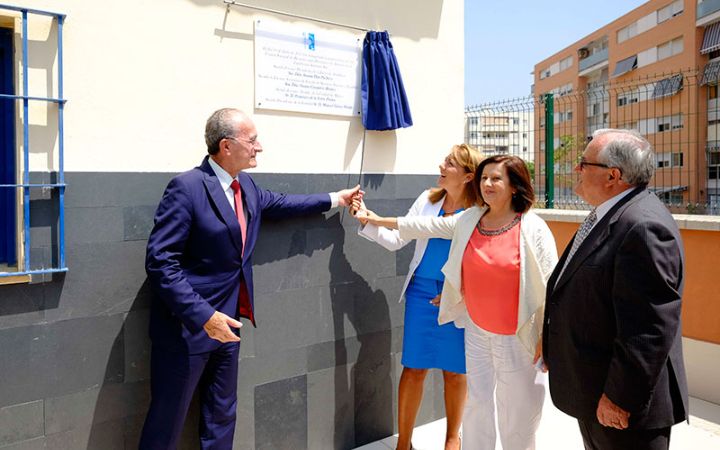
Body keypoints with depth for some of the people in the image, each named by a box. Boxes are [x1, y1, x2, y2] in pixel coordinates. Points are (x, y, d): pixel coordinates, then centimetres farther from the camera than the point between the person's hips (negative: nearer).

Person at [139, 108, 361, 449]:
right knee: (167, 422, 8)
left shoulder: (246, 186, 6)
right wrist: (203, 316, -26)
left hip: (227, 322, 8)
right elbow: (160, 262, -22)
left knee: (222, 415, 20)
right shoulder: (187, 187, -20)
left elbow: (278, 204, 25)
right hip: (188, 325, -7)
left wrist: (334, 199, 28)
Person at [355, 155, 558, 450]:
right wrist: (377, 220, 13)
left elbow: (550, 286, -12)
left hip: (516, 337, -4)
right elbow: (428, 226, 9)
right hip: (477, 330, 5)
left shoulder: (532, 228, -13)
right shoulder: (469, 220, 1)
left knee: (518, 412, 10)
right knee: (477, 402, 17)